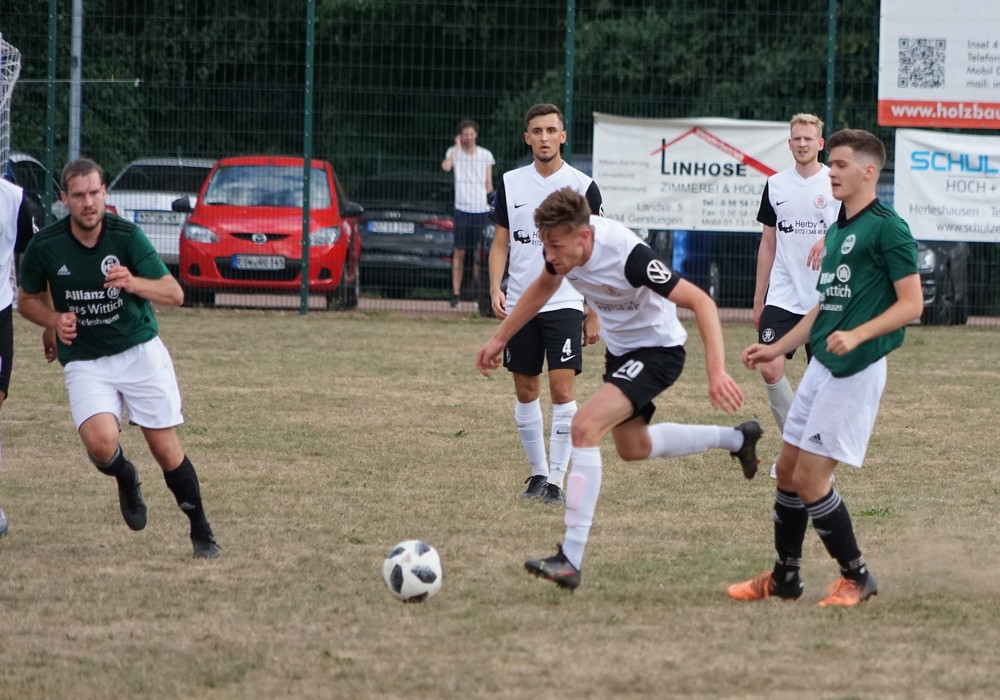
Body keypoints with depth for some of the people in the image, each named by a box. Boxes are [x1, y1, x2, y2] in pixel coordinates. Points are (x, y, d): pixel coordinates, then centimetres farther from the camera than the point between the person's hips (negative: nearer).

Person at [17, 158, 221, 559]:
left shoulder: (127, 236, -12)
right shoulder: (45, 246, -9)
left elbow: (174, 294, -14)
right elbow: (27, 299, 10)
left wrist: (134, 283, -34)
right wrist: (53, 321, -11)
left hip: (140, 350, 0)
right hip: (83, 360, 0)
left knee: (166, 449, -3)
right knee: (100, 442, -24)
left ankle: (202, 533, 15)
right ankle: (126, 480, 12)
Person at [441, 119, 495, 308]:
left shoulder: (486, 156, 9)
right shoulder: (454, 152, 5)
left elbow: (489, 184, 13)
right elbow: (446, 166, -17)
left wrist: (489, 198, -4)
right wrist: (457, 146, -9)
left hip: (481, 210, 1)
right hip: (462, 209, -1)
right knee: (459, 252, -3)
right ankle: (456, 295, -1)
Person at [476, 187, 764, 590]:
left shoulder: (627, 255, -36)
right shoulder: (562, 244, -15)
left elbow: (700, 302, -33)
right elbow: (544, 286, 10)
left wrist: (717, 371, -43)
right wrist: (500, 338, 13)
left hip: (658, 351, -9)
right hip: (620, 349, 9)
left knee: (585, 427, -27)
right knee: (633, 448, 26)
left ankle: (570, 560, -27)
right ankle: (736, 439, 48)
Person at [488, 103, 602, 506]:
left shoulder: (582, 187, -2)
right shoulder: (511, 184, 6)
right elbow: (500, 242, 11)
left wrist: (594, 315, -2)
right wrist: (495, 289, -5)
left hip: (564, 303, -3)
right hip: (520, 303, 3)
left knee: (562, 388, -12)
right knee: (525, 392, 8)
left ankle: (556, 481, -9)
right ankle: (538, 473, 21)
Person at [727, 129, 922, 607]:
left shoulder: (886, 228, -12)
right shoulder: (836, 230, 15)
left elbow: (911, 304, -16)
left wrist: (856, 335, -27)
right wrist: (777, 348, 23)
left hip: (855, 371, -9)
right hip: (820, 365, 9)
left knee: (810, 478, -9)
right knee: (787, 469, 11)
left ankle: (857, 578, 5)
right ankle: (783, 579, 22)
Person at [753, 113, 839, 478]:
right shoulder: (776, 184, 8)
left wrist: (830, 240, -24)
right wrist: (758, 299, 13)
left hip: (824, 298, -2)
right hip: (781, 295, 3)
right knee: (770, 368, -10)